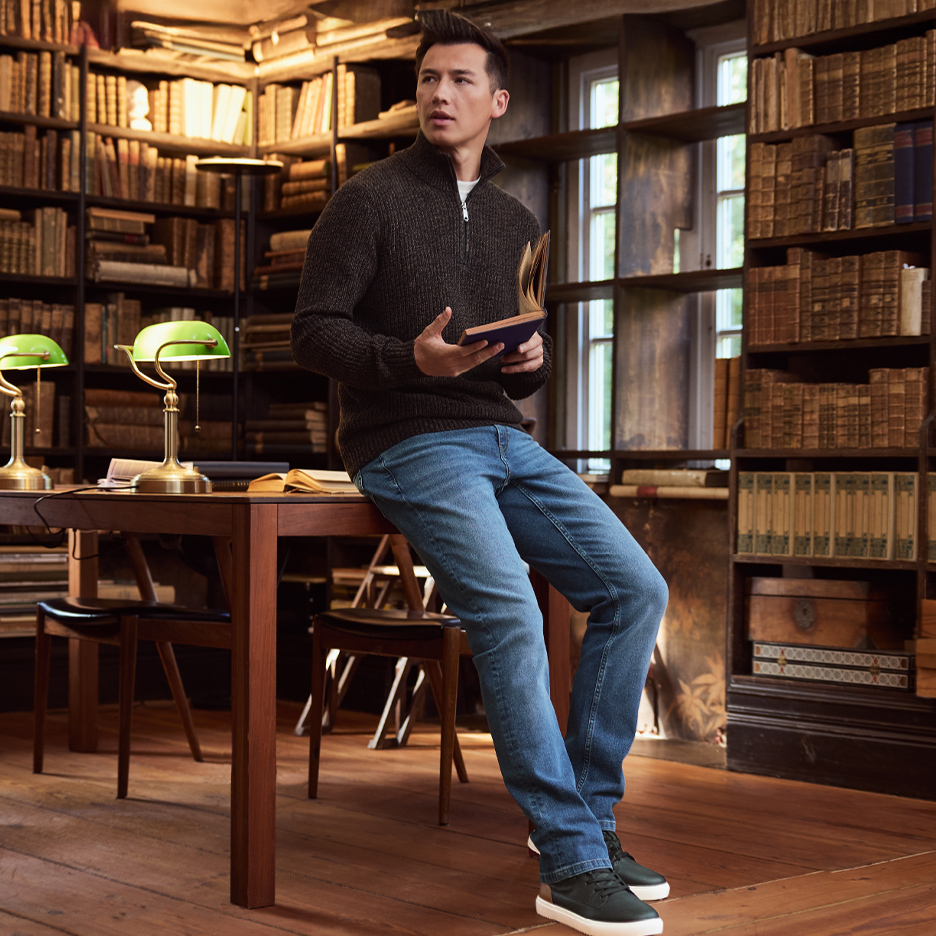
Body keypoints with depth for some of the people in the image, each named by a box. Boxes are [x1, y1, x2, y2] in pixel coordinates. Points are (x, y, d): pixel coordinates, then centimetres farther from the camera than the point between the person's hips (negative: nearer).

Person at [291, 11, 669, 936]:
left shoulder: (516, 223, 19)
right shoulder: (370, 199, 1)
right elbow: (313, 334, -5)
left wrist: (533, 360, -1)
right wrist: (410, 358, -22)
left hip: (504, 439, 6)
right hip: (406, 441, -6)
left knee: (635, 588, -9)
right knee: (508, 608, -27)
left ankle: (585, 812, 3)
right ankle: (571, 861, -21)